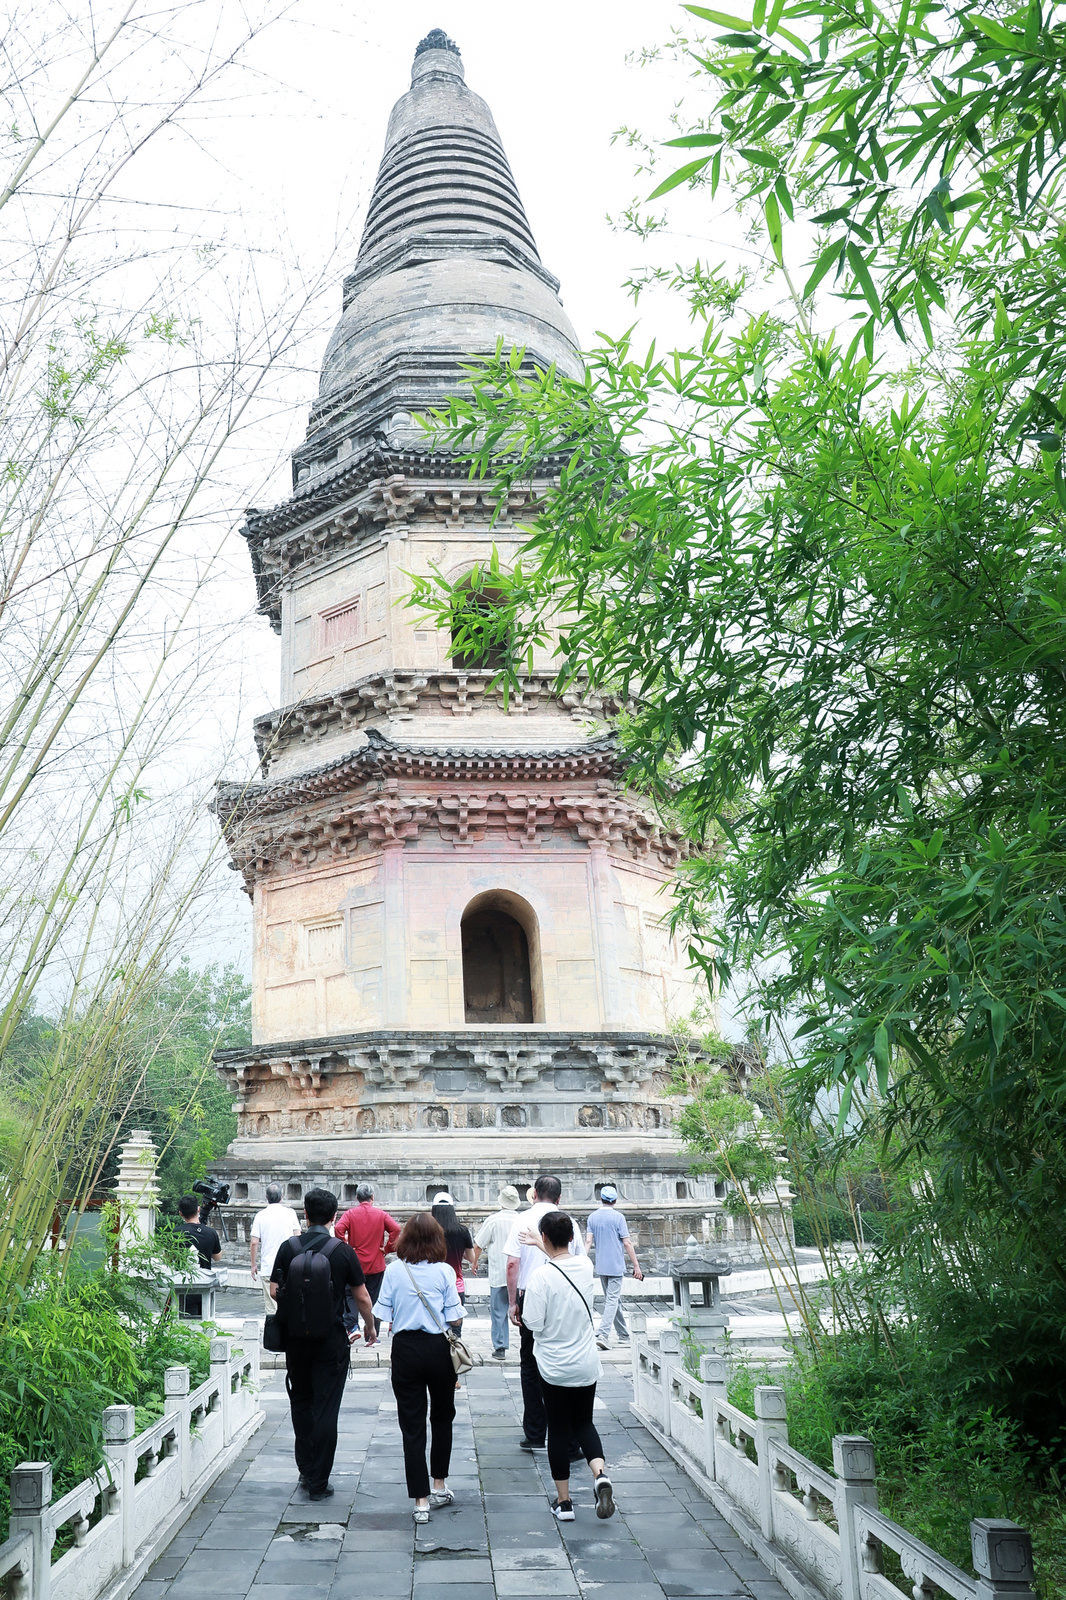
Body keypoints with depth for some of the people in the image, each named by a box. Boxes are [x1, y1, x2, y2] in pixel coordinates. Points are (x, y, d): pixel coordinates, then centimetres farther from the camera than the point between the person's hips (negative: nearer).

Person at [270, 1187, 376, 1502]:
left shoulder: (287, 1248, -4)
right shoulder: (343, 1251, -8)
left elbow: (274, 1290, -1)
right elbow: (362, 1298, -3)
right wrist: (370, 1328, 14)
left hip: (295, 1339, 2)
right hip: (331, 1342, -2)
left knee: (301, 1404, 19)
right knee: (326, 1410, 4)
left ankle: (306, 1472, 25)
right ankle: (318, 1483, 6)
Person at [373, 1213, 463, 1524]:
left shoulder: (393, 1270, -5)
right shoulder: (444, 1271, -9)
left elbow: (384, 1317, -3)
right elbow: (456, 1320, -9)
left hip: (405, 1350, 0)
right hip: (438, 1349, 0)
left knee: (412, 1425, 6)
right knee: (442, 1417, 21)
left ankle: (421, 1501, 6)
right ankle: (439, 1486, 30)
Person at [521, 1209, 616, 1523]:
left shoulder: (541, 1276, -20)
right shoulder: (585, 1266, -3)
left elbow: (533, 1323, -17)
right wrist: (541, 1246, 33)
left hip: (554, 1366, -4)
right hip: (586, 1364, 4)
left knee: (558, 1430, 10)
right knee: (584, 1423, 19)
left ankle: (563, 1501, 17)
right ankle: (600, 1473, -6)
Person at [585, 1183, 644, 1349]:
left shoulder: (592, 1217, 5)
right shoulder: (618, 1217, -9)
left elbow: (588, 1241, -2)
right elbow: (627, 1243, -9)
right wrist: (636, 1266, -4)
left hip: (601, 1267, 5)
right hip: (615, 1266, -5)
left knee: (613, 1300, 15)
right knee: (612, 1301, -5)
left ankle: (624, 1335, 24)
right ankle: (602, 1334, -18)